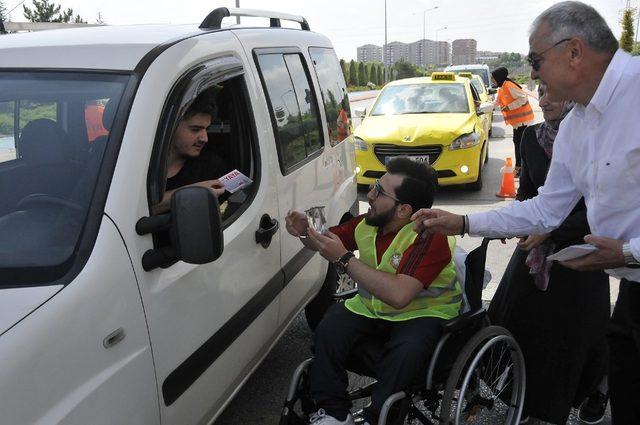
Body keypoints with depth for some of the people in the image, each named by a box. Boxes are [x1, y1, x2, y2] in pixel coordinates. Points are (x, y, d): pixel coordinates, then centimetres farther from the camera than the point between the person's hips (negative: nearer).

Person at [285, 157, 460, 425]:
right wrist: (307, 232, -10)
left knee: (406, 350, -35)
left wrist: (344, 258, -33)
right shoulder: (369, 223, -3)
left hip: (422, 312, -5)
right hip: (372, 306, 6)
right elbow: (331, 239, 15)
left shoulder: (430, 237, -25)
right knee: (329, 329, -19)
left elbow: (398, 295, -38)